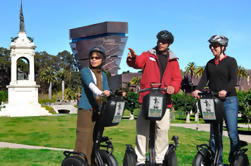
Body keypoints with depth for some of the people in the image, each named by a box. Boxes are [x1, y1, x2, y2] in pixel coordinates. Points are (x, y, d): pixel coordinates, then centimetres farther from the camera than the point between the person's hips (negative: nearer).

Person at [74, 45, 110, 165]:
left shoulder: (103, 75, 18)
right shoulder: (85, 71, 1)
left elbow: (106, 90, 5)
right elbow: (90, 84, -19)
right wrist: (101, 93, -37)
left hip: (98, 110, 5)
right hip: (86, 109, -5)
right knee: (84, 137, -9)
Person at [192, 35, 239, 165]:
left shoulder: (231, 61, 1)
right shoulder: (210, 64, 15)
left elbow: (233, 80, -12)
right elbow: (204, 79, 3)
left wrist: (225, 90, -31)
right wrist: (197, 90, -18)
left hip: (229, 100, -4)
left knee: (232, 133, -5)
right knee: (214, 133, 5)